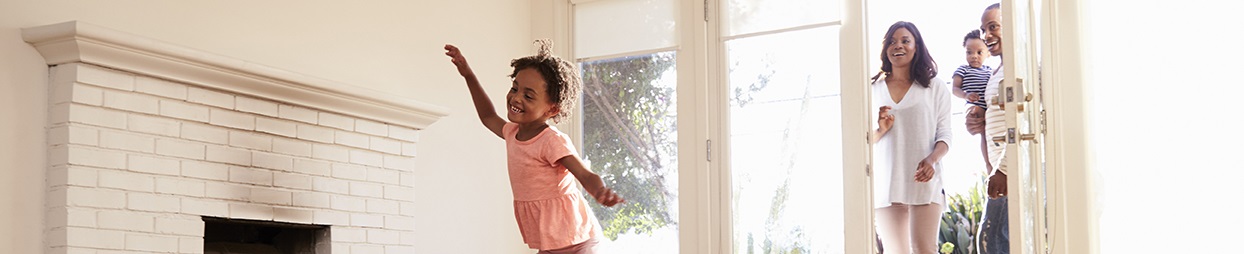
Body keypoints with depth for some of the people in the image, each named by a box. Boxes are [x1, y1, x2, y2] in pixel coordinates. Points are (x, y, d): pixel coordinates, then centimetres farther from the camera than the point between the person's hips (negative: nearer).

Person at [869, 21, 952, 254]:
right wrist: (880, 129, -8)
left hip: (924, 181, -2)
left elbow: (944, 134, 3)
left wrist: (932, 159, -16)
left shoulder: (935, 87, 7)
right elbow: (865, 141, 14)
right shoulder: (875, 89, 13)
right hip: (885, 182, 2)